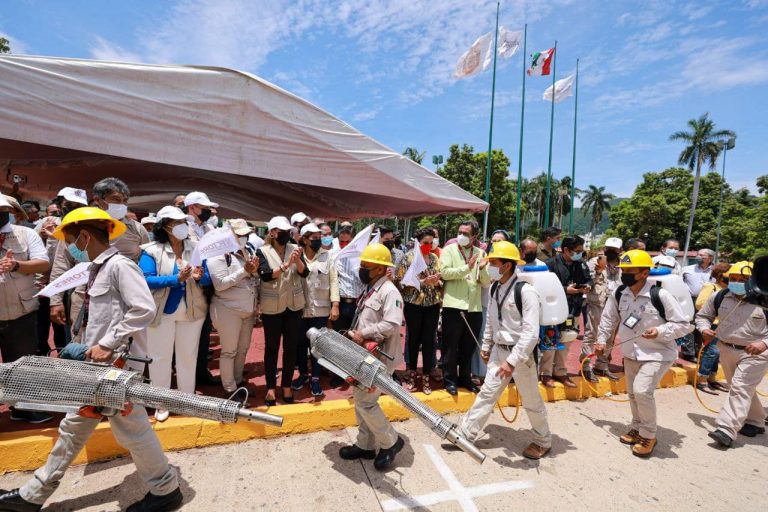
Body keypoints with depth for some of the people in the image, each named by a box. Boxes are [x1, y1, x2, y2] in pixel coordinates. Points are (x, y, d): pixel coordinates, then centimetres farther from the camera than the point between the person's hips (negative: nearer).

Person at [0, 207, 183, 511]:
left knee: (131, 430, 1)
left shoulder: (120, 265, -16)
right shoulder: (98, 270, 14)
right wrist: (87, 346, 11)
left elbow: (144, 309, -26)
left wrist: (108, 344, -22)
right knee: (72, 428, 22)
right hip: (97, 366, 10)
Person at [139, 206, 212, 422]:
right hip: (162, 312, -2)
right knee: (160, 357, 9)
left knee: (188, 356, 14)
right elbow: (145, 280, -19)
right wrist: (176, 278, -29)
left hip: (192, 311, 3)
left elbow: (208, 279, 0)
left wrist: (199, 277, -23)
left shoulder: (196, 248, -1)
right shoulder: (152, 250, -10)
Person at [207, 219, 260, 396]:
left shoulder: (248, 252, 9)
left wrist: (254, 271, -7)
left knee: (243, 349, 17)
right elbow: (220, 284, -19)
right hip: (228, 310, -7)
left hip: (248, 310, 7)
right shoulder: (219, 254, -12)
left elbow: (255, 280, 14)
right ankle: (230, 389, 18)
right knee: (229, 351, 5)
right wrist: (244, 271, -21)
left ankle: (239, 381, 33)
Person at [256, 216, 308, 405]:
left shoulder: (295, 249, 1)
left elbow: (304, 273, -9)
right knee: (272, 347, 8)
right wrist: (285, 265, -32)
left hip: (294, 305, 3)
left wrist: (297, 260, -28)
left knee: (291, 347, 9)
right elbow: (265, 275, -19)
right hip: (272, 307, -2)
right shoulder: (263, 251, -5)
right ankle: (271, 387, 22)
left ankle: (286, 385, 24)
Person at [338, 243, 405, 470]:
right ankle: (365, 445, 31)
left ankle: (390, 442, 15)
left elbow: (391, 324, -28)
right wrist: (353, 334, 4)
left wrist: (362, 334, -23)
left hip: (379, 358, -9)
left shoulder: (389, 291, -18)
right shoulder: (369, 290, 12)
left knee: (365, 401, -5)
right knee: (361, 400, 15)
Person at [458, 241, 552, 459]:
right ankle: (465, 433, 21)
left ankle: (543, 442, 36)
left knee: (531, 400, 13)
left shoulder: (526, 291, -21)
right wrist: (486, 346, 18)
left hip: (521, 353, -6)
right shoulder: (494, 288, 1)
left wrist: (512, 361, -27)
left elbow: (531, 332, -24)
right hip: (498, 350, 6)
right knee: (487, 393, 12)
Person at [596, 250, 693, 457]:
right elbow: (609, 318, 10)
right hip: (631, 353, 6)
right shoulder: (618, 294, -6)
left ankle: (649, 435, 6)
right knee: (633, 393, 16)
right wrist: (601, 340, 7)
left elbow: (684, 325, -14)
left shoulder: (660, 295, -22)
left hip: (658, 353, -6)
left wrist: (660, 331, -29)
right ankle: (637, 428, 39)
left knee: (642, 390, -18)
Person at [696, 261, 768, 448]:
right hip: (727, 350, 5)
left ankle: (726, 430, -12)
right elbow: (702, 316, 9)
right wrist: (705, 329, -11)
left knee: (740, 388, -12)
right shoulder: (719, 297, -4)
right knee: (745, 389, 20)